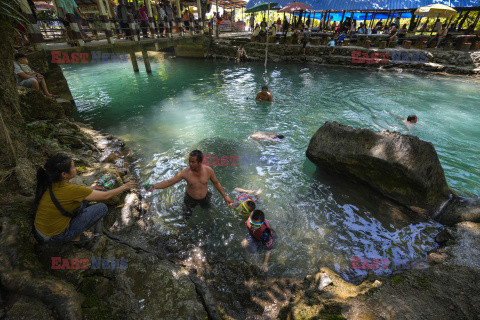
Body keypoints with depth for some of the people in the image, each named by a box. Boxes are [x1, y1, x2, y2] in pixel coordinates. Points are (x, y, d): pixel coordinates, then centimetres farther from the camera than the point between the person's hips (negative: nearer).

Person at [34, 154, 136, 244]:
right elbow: (106, 196, -18)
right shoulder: (71, 190, -29)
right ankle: (75, 237, 3)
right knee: (102, 208, -7)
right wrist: (124, 187, -5)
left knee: (81, 197, 15)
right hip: (55, 237, -7)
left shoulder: (48, 184, -7)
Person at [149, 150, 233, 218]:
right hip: (190, 198, -1)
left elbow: (216, 183, -10)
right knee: (187, 215, 20)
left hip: (204, 198, 1)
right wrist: (155, 186, -42)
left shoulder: (208, 170, -25)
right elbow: (169, 182, -26)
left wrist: (225, 196, -9)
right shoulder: (185, 173, -30)